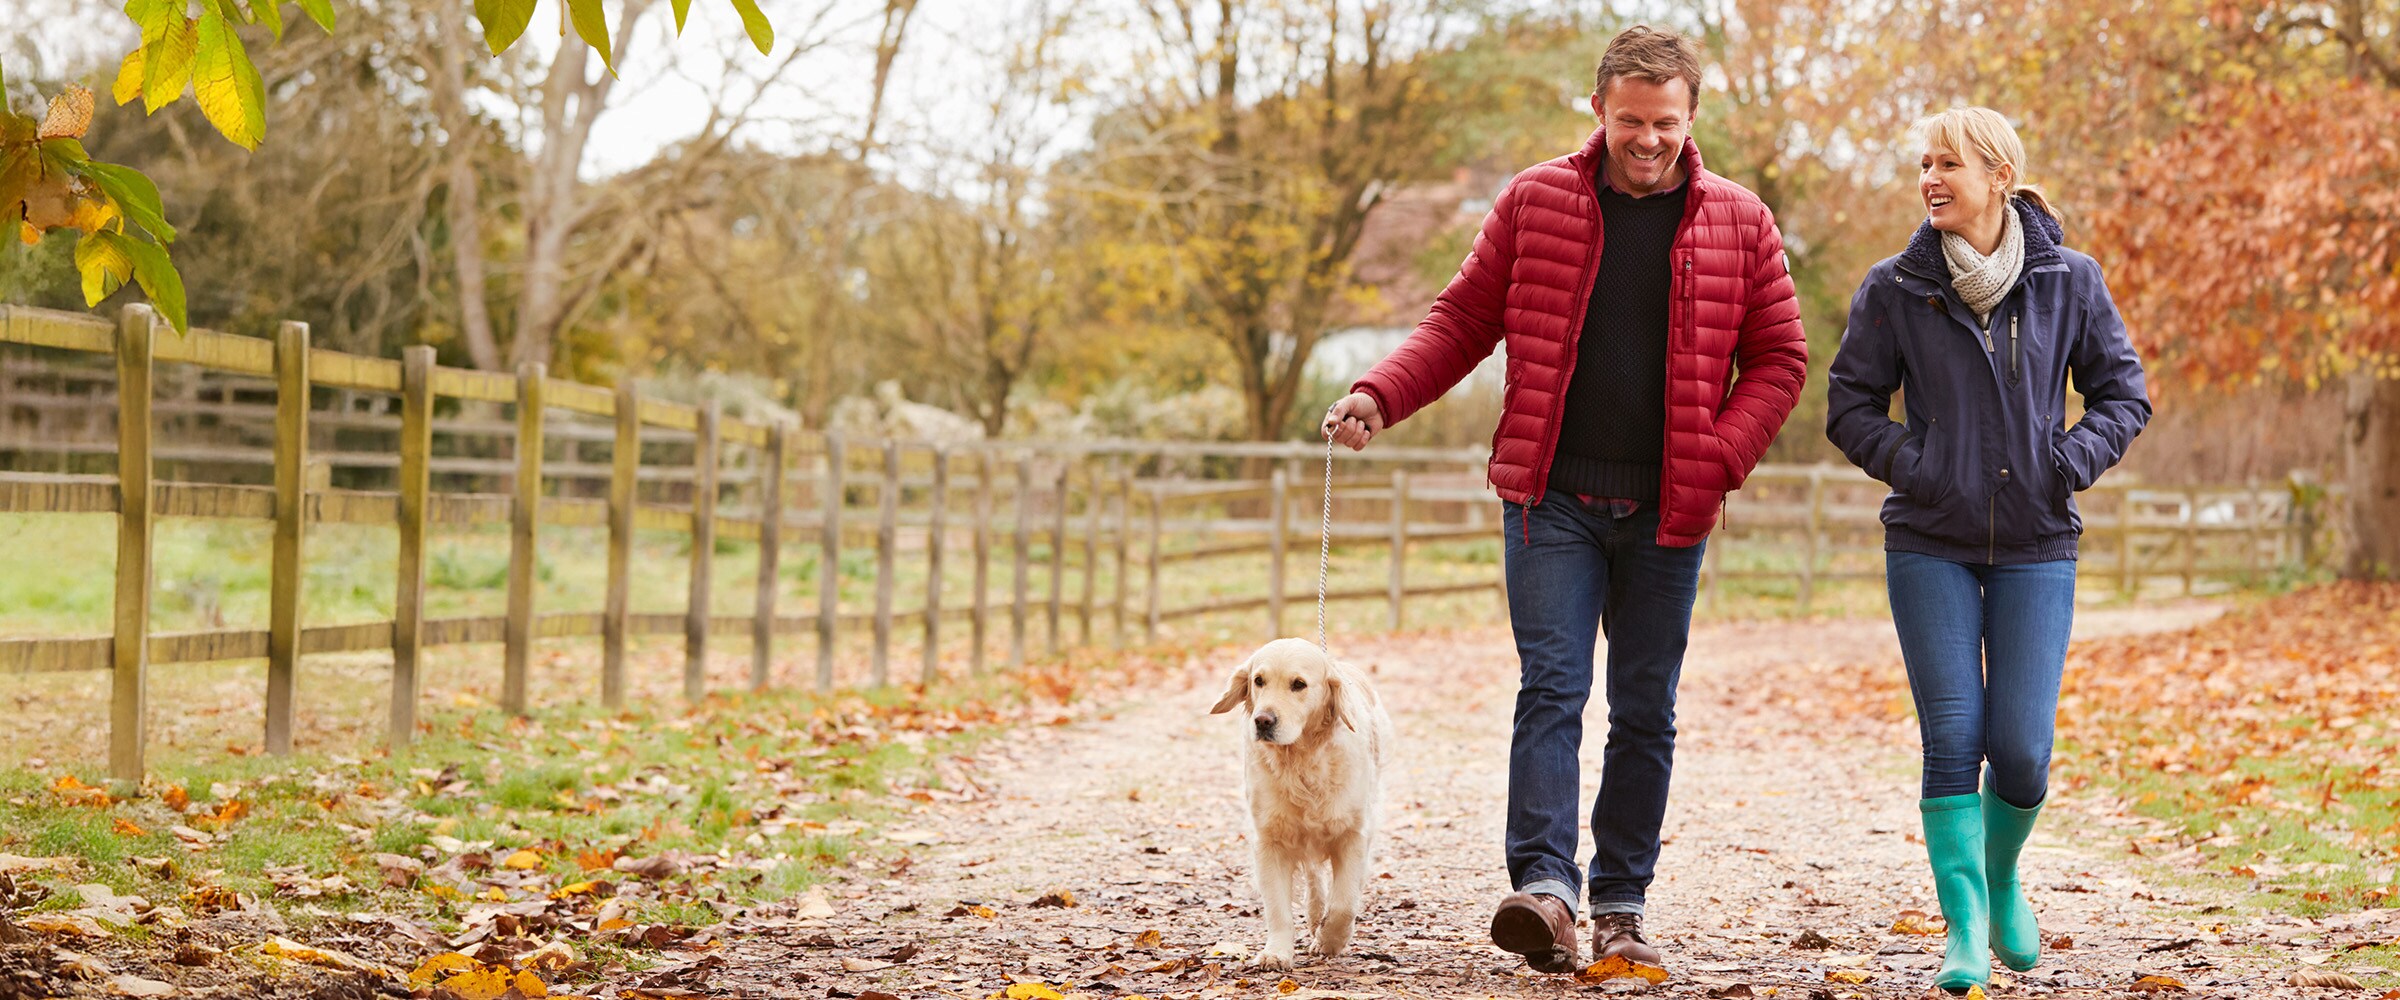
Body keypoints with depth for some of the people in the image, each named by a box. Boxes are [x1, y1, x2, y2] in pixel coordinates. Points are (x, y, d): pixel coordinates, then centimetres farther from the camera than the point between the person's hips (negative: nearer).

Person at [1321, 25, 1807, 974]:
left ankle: (1622, 903, 15)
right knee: (1551, 686, -11)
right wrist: (1380, 394, -9)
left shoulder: (1739, 223, 4)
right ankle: (1545, 887, -20)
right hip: (1553, 500, -1)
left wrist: (1718, 459, -7)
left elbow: (1779, 359, 7)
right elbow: (1461, 321, 7)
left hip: (1666, 513, 1)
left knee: (1645, 710, 7)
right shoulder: (1534, 203, 3)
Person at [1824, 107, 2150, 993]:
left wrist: (2069, 463, -7)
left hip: (2035, 548, 0)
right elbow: (1850, 405, 6)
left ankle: (2001, 878, 26)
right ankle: (1965, 927, 0)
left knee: (2020, 748, -4)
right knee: (1952, 738, -8)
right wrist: (1910, 463, -9)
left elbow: (2123, 392, 8)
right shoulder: (1895, 289, -1)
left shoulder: (2067, 281, 1)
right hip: (1930, 546, 0)